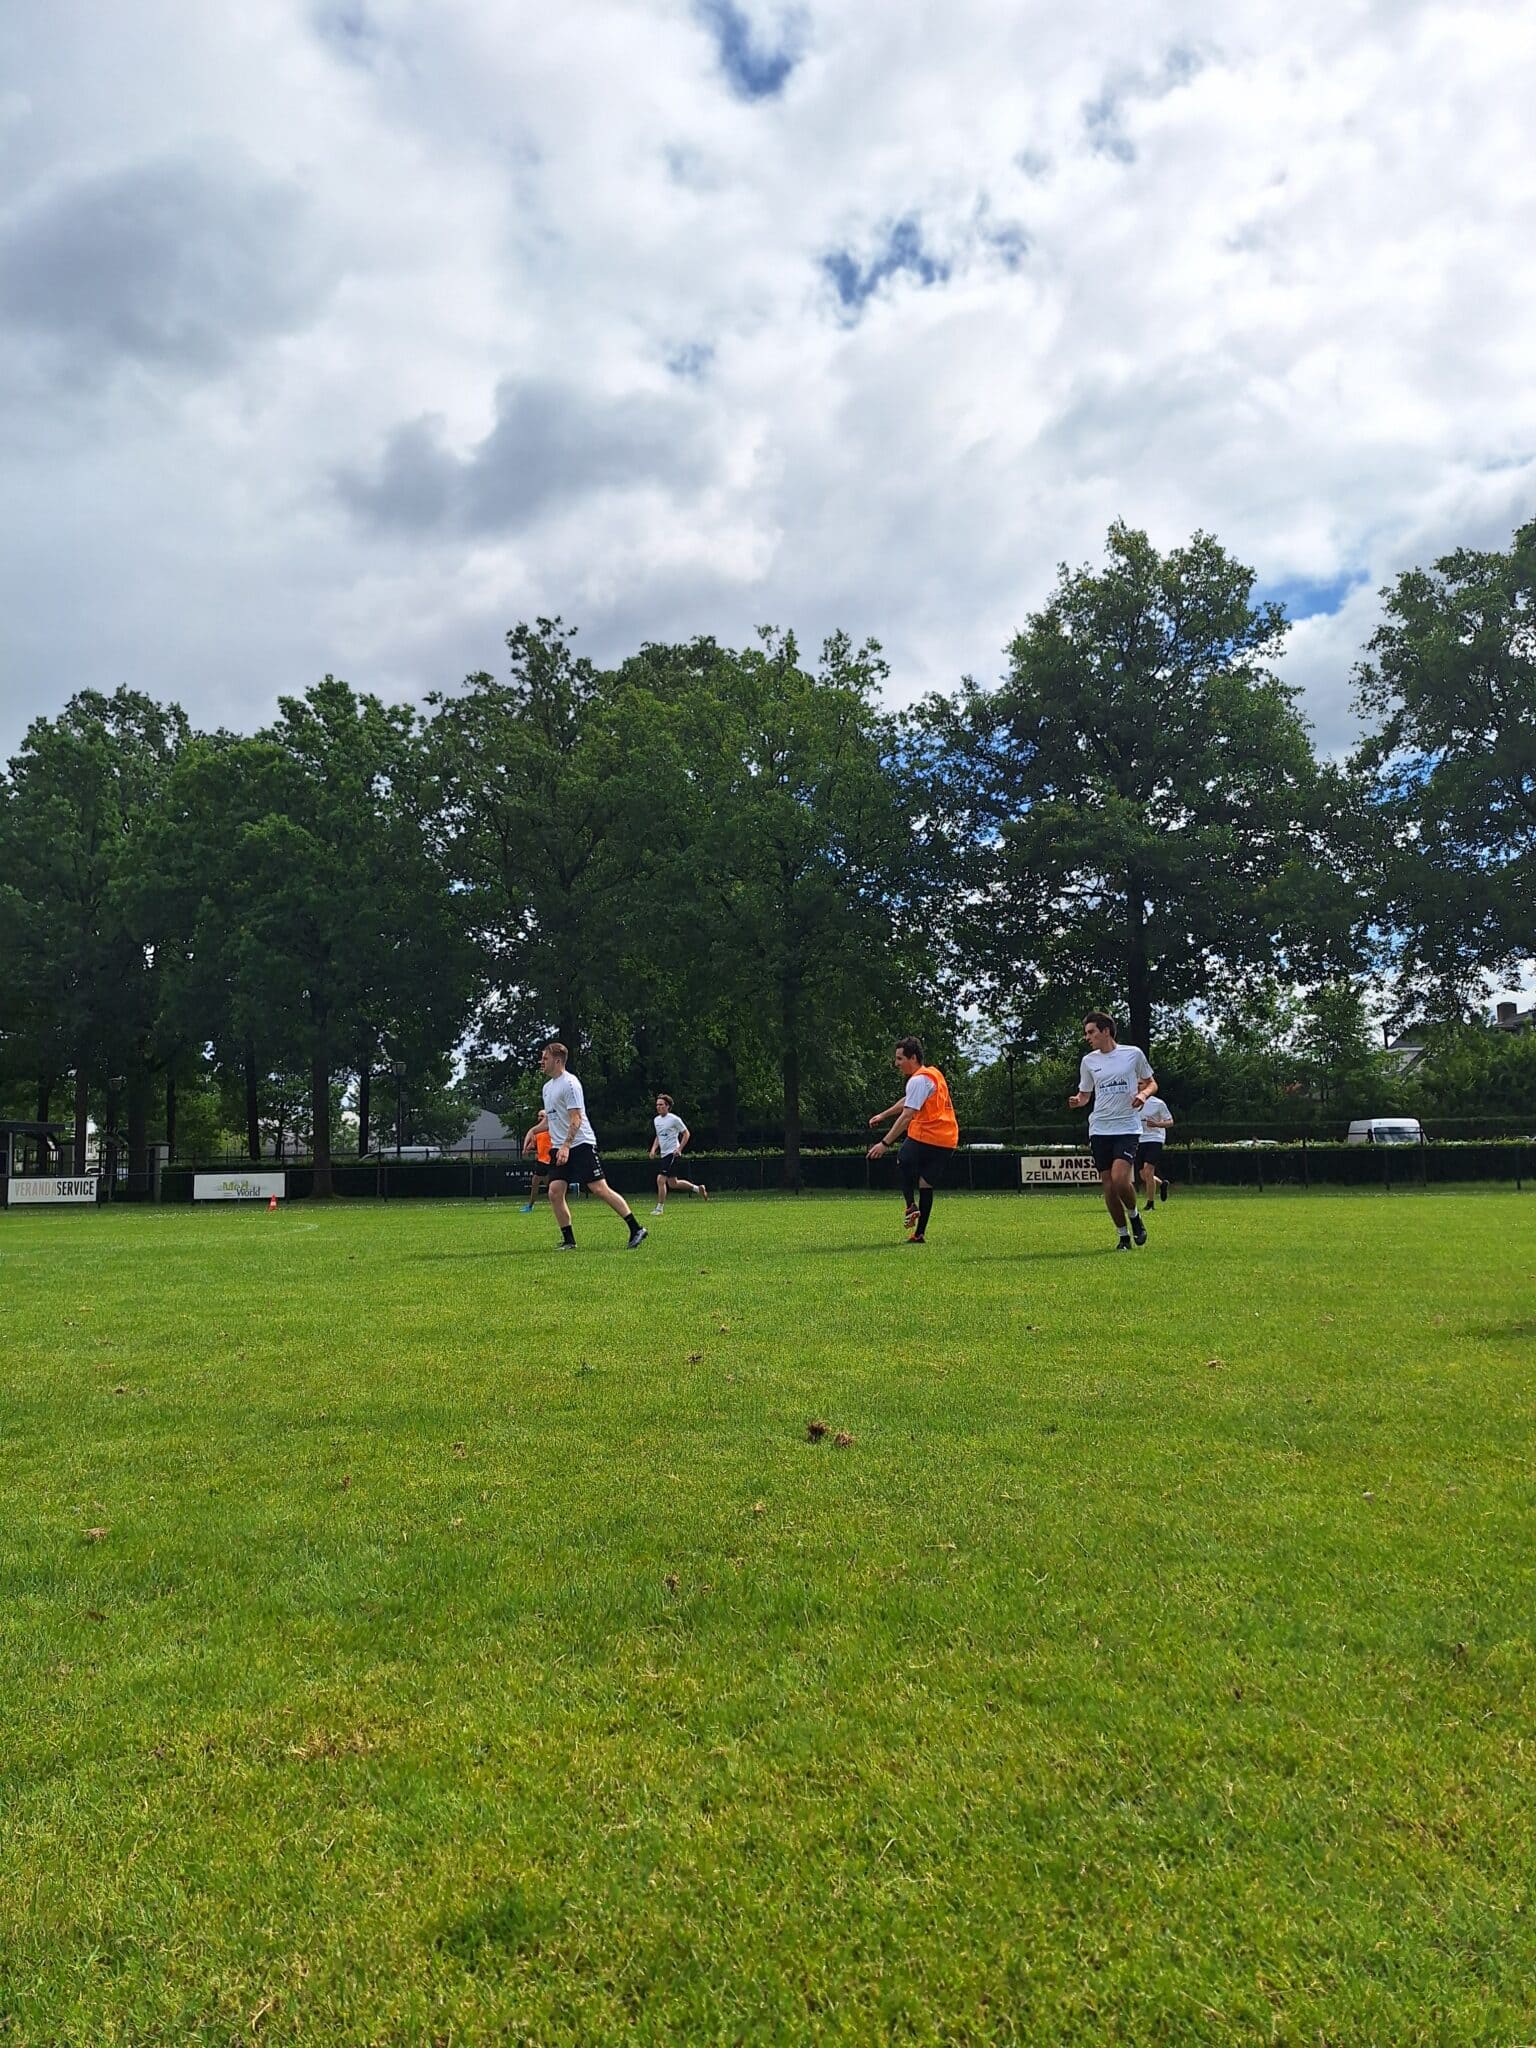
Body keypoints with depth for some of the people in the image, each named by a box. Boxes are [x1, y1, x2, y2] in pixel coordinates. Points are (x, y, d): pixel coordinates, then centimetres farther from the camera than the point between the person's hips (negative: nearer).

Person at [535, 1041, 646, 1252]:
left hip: (581, 1144, -8)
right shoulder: (547, 1086, 17)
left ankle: (636, 1230, -5)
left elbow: (576, 1119, -17)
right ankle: (568, 1240, 5)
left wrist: (566, 1146, -25)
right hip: (560, 1148, 8)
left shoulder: (569, 1083, -10)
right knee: (555, 1192, -5)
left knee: (600, 1189, -11)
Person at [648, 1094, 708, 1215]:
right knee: (673, 1183, 12)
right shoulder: (656, 1120, 12)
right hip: (664, 1154, 8)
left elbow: (686, 1133, -5)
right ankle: (698, 1188, 29)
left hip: (673, 1154, -8)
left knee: (660, 1179, -15)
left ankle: (659, 1208, -8)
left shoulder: (674, 1119, -10)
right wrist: (653, 1149, 9)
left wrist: (679, 1149, -13)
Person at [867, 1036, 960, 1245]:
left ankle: (911, 1206, 3)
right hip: (947, 1140, 8)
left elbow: (907, 1116, -19)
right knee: (926, 1184, 12)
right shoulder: (933, 1073, 18)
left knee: (903, 1162, 18)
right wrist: (882, 1115, 37)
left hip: (924, 1137, -8)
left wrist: (885, 1143, -20)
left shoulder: (918, 1080, -12)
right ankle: (920, 1233, 12)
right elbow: (907, 1101, 32)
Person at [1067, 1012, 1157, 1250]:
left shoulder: (1133, 1053, 1)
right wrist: (1077, 1101, -6)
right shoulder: (1088, 1061, 8)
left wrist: (1143, 1093, -10)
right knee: (1108, 1185, 1)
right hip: (1099, 1129, 3)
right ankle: (1124, 1235, 17)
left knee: (1120, 1179, -20)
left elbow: (1152, 1083, 12)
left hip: (1127, 1127, -3)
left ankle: (1134, 1215, 10)